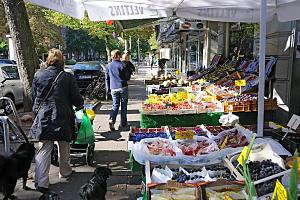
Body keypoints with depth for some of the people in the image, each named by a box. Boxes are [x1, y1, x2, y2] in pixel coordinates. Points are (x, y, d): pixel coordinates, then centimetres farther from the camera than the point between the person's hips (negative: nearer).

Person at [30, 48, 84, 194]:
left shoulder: (38, 75, -1)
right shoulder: (68, 77, -8)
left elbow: (34, 96, 9)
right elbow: (76, 99, -3)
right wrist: (81, 104, 20)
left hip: (43, 118, 1)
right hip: (63, 118, 0)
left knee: (43, 150, 3)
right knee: (64, 147, 19)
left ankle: (41, 182, -2)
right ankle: (65, 171, 37)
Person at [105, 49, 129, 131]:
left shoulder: (108, 66, 6)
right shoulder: (121, 65, -7)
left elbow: (107, 78, 11)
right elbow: (127, 77, -4)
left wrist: (108, 89, 17)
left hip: (113, 88, 3)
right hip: (123, 87, -3)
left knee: (115, 105, 9)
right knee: (123, 105, 7)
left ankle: (111, 120, -13)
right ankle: (123, 123, 13)